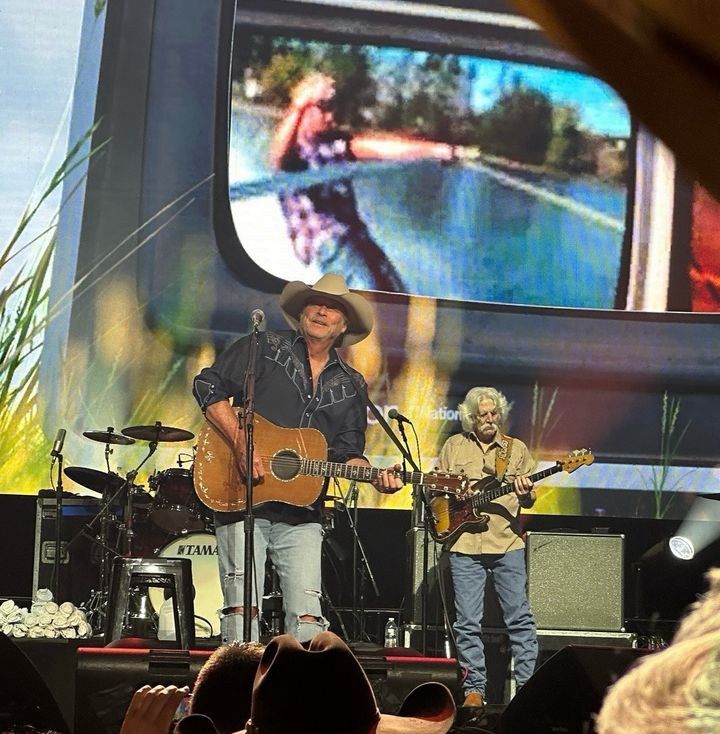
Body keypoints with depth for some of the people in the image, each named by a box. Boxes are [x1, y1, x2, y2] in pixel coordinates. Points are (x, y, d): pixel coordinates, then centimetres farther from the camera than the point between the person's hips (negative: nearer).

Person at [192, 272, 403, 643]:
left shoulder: (351, 386, 16)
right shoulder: (265, 348, 5)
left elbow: (349, 452, 14)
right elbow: (208, 385, -3)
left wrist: (374, 477, -9)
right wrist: (242, 444, -14)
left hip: (302, 514, 3)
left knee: (308, 619, -4)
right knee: (242, 609, -8)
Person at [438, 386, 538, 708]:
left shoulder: (517, 449, 10)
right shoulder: (454, 446, 10)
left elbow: (529, 500, 8)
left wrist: (525, 494, -15)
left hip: (508, 542, 0)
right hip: (464, 544, 0)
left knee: (519, 616, -1)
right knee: (467, 621, 1)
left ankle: (527, 684, 4)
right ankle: (474, 688, 8)